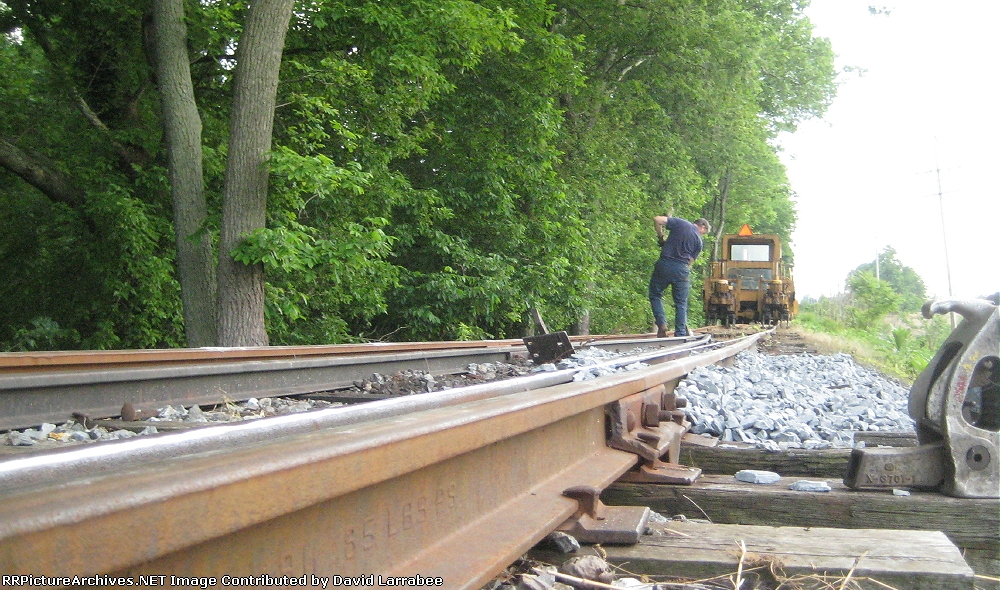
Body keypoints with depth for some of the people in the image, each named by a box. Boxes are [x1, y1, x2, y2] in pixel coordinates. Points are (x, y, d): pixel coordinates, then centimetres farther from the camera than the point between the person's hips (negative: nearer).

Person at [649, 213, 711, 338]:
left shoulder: (680, 223, 4)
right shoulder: (698, 241, 8)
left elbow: (657, 219, -2)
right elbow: (690, 261, 8)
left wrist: (661, 237, 10)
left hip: (664, 264, -1)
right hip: (682, 270, 1)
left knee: (655, 294, 15)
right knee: (681, 303, 11)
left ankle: (661, 324, 0)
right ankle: (680, 334, 9)